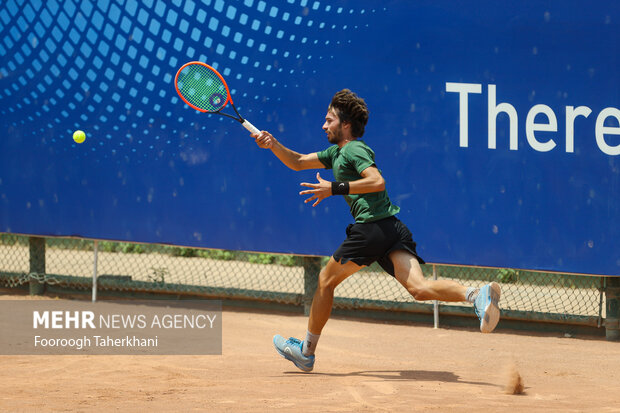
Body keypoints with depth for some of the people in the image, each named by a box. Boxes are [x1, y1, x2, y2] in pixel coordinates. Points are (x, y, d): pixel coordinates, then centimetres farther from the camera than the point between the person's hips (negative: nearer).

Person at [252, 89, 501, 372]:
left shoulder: (354, 150, -3)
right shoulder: (336, 153, 26)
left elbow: (377, 181, -19)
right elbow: (298, 162, 32)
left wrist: (335, 188, -17)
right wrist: (273, 144, 19)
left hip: (371, 227, -8)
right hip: (393, 230, 9)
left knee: (326, 280, 9)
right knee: (419, 288, -11)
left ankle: (306, 351, 19)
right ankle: (477, 295, -34)